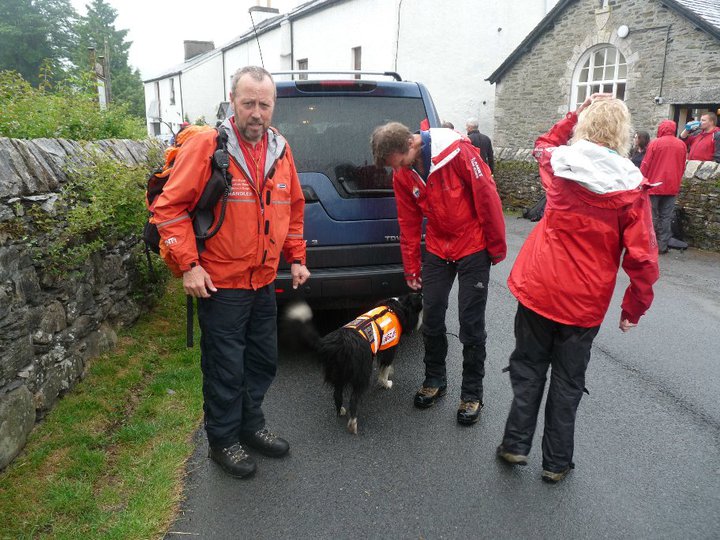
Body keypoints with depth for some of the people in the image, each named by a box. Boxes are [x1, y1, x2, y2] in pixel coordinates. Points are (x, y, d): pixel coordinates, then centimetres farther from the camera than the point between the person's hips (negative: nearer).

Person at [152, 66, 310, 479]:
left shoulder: (280, 150, 5)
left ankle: (251, 424, 40)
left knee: (264, 362, 18)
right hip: (220, 285, -6)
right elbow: (170, 207, -12)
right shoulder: (207, 147, -13)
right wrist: (189, 264, -17)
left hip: (264, 282, 6)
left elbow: (294, 208, 16)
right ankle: (223, 440, 28)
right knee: (225, 369, 6)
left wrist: (297, 258, 12)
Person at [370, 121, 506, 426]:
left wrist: (497, 246, -10)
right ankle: (434, 380, 29)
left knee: (471, 324, 0)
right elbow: (408, 223, 6)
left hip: (473, 248, -5)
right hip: (437, 250, 5)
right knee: (431, 318, 9)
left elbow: (487, 195, -16)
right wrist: (411, 268, 11)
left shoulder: (457, 150, -20)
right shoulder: (402, 175, -2)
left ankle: (472, 393, 16)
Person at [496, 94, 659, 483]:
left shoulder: (559, 163, -4)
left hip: (539, 289, 1)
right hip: (585, 302, -1)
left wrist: (575, 115, 15)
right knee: (567, 381, 13)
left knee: (529, 368, 17)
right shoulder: (631, 187, -10)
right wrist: (634, 307, 1)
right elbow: (642, 257, -11)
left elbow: (543, 145, 23)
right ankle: (556, 462, 25)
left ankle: (516, 444, 24)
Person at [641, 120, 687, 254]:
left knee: (652, 216, 4)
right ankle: (662, 245, 5)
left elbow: (645, 165, -7)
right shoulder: (681, 145, 4)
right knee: (666, 217, 6)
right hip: (672, 187, 3)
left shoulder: (655, 143, -8)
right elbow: (682, 167, 11)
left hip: (655, 185, -3)